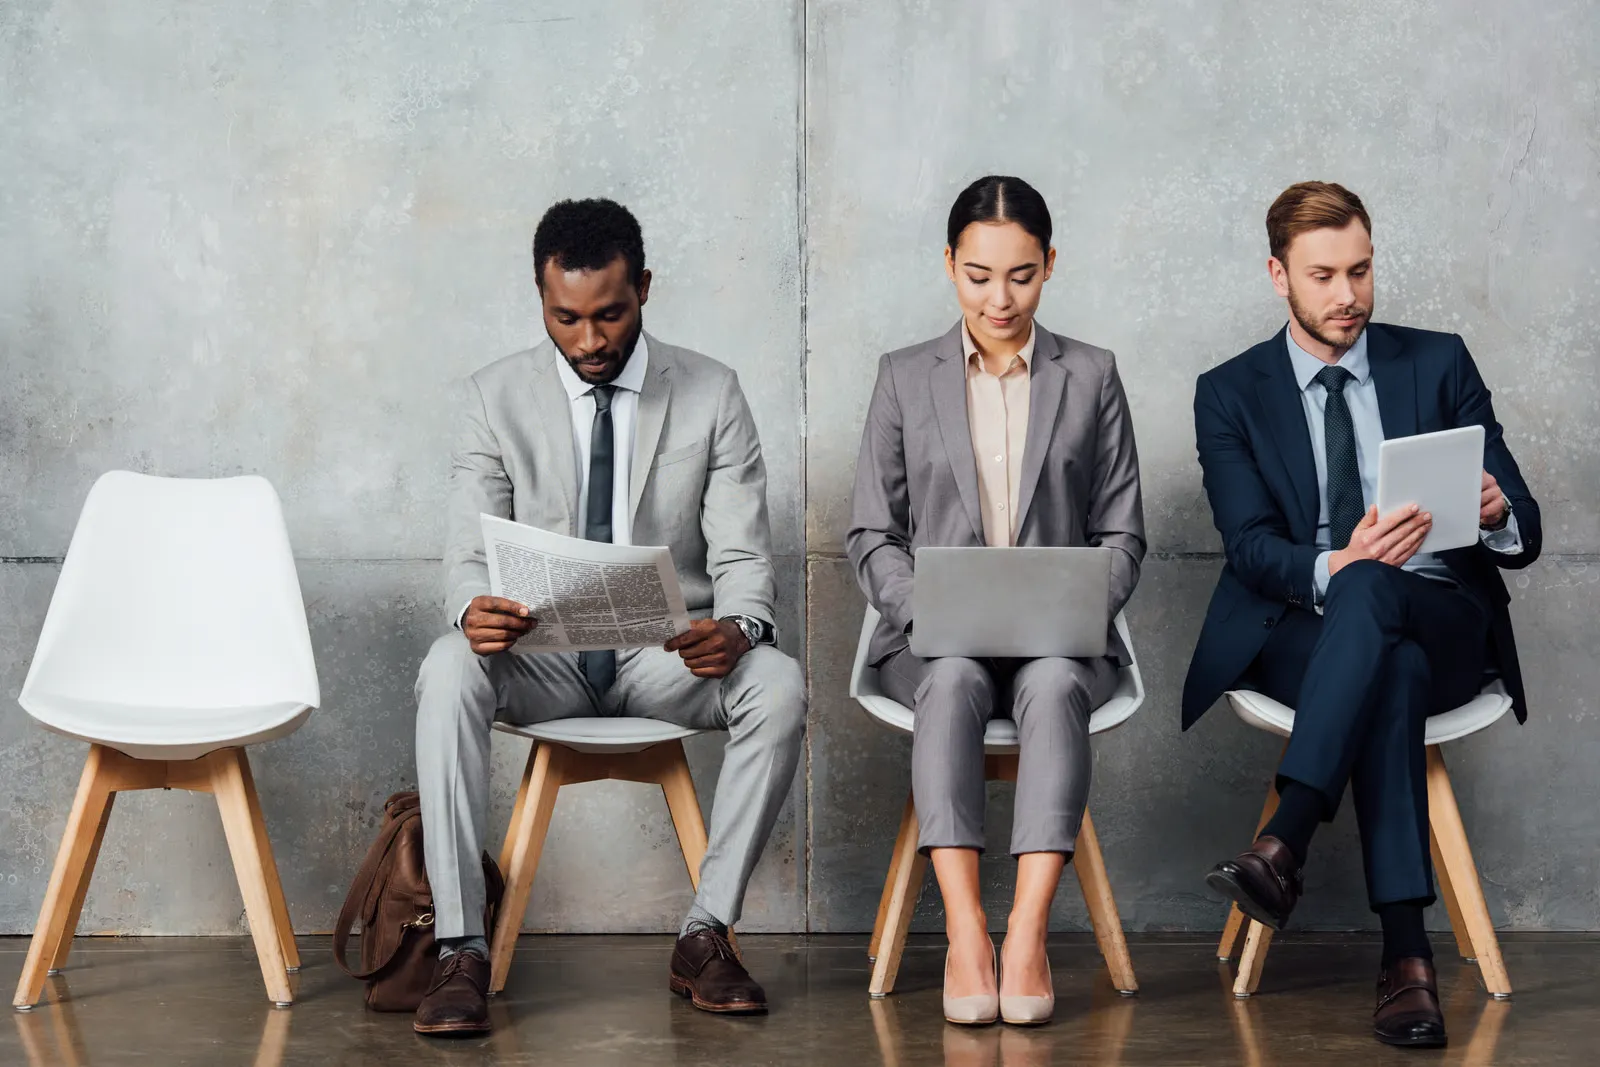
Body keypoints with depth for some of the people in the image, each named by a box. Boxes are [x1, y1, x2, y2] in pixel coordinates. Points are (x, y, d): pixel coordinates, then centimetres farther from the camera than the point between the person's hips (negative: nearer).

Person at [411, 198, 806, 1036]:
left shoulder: (711, 394, 0)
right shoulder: (498, 396, 0)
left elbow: (743, 555, -3)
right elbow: (468, 552, -3)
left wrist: (738, 628, -27)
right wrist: (473, 610, -29)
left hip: (669, 653, 0)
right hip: (540, 656, 0)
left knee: (778, 684, -30)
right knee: (448, 670, -32)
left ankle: (705, 935, -18)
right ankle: (460, 950, -30)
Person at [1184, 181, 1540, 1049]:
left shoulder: (1439, 364, 11)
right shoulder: (1230, 394, 9)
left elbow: (1523, 539, 6)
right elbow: (1251, 547, -6)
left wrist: (1498, 513, -21)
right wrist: (1331, 568, -29)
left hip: (1441, 624, 1)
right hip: (1299, 630, 0)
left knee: (1370, 591, -37)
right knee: (1390, 675, -38)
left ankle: (1283, 847, -49)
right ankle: (1406, 957, -46)